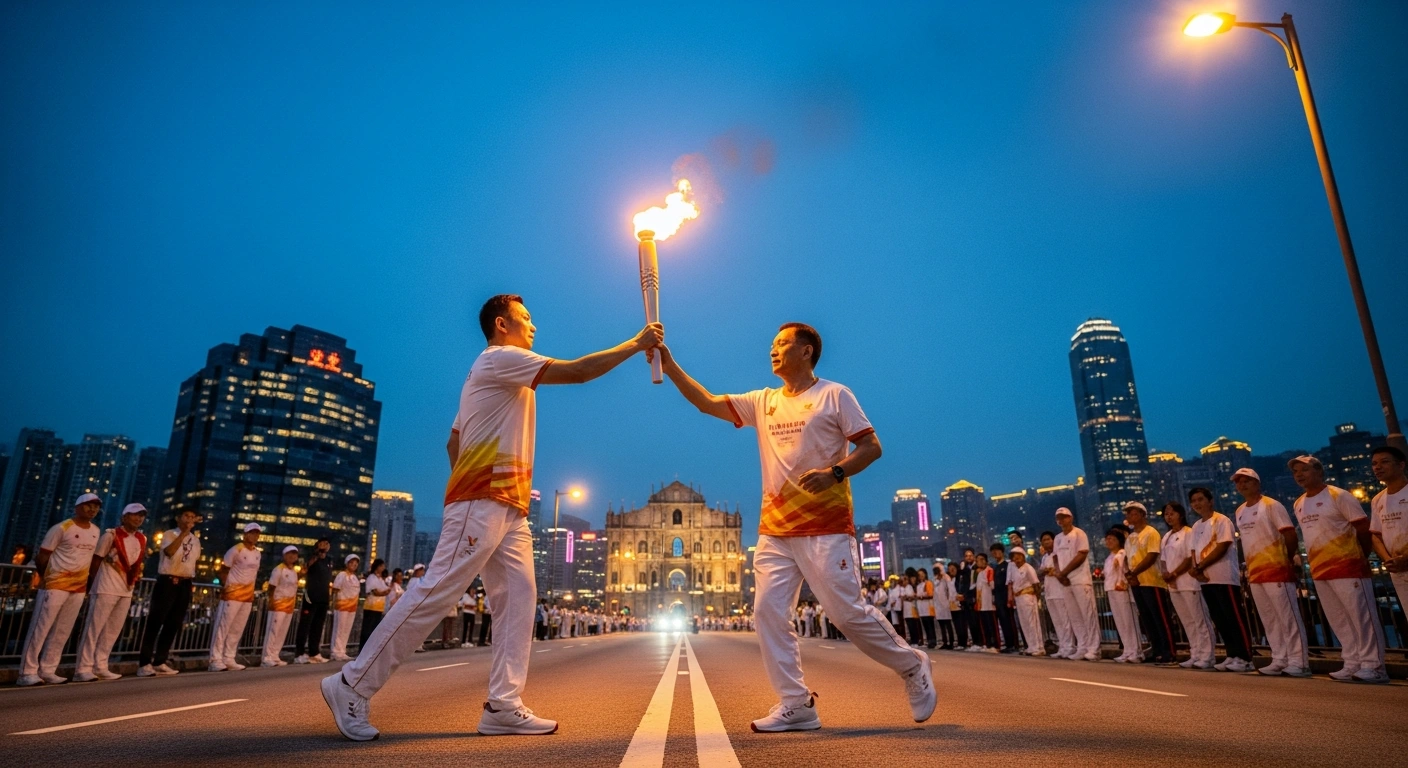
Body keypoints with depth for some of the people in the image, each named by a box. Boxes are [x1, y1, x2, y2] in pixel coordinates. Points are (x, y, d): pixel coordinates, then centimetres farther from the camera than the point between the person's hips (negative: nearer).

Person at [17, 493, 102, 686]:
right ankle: (27, 672, 0)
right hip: (55, 586, -6)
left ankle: (47, 671, 13)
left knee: (62, 632, 8)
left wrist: (87, 579, 11)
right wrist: (49, 577, 3)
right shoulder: (62, 528, -7)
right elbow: (41, 558, -3)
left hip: (79, 589, 6)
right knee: (40, 629, -4)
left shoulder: (96, 532, 10)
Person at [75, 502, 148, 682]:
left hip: (126, 591, 6)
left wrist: (135, 578, 8)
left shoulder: (142, 539, 12)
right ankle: (83, 669, -2)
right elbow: (95, 560, -3)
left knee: (113, 631, 8)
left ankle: (100, 667, 15)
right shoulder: (111, 535, -6)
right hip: (106, 589, -6)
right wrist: (94, 584, -2)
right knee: (93, 628, -5)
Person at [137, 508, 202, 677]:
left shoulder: (195, 539, 14)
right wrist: (183, 533, -25)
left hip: (185, 584, 6)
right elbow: (169, 552, -22)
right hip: (167, 581, -6)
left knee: (173, 624, 8)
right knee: (155, 622, -5)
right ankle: (144, 663, -2)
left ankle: (160, 662, 15)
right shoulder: (169, 534, -3)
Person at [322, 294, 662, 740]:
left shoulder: (502, 377, 25)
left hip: (509, 509, 10)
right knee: (436, 594, -9)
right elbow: (578, 371, -12)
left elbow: (453, 442, 26)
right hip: (482, 503, -10)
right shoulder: (498, 359, -5)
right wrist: (636, 343, -5)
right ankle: (352, 685, 1)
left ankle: (503, 706, 3)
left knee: (519, 599, 3)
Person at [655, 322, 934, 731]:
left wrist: (835, 472, -21)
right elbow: (708, 403, 12)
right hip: (774, 529, 6)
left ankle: (912, 666, 20)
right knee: (768, 611, 0)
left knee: (848, 612, -5)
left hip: (825, 527, -6)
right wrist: (669, 364, 3)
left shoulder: (835, 395, 0)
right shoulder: (763, 401, 15)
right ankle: (796, 705, 9)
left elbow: (871, 446, -4)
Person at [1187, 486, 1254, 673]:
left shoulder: (1221, 520, -6)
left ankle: (1245, 658, -1)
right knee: (1219, 620, 9)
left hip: (1224, 577, -7)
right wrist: (1196, 569, -8)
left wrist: (1199, 567, -15)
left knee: (1235, 618, -4)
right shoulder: (1196, 526, 16)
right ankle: (1232, 656, 15)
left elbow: (1222, 548, -14)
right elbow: (1194, 551, 12)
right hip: (1205, 579, 7)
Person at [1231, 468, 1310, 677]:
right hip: (1255, 573, 7)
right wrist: (1249, 568, 13)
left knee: (1289, 618, -4)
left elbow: (1291, 536, -8)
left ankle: (1299, 662, 0)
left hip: (1276, 571, -7)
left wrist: (1288, 560, -2)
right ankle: (1279, 660, 16)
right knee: (1269, 620, 10)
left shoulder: (1271, 505, -7)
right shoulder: (1239, 512, 14)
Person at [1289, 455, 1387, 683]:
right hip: (1319, 570, 7)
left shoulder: (1339, 496, -8)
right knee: (1339, 621, 10)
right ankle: (1352, 664, 17)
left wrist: (1362, 555, 0)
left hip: (1347, 567, -7)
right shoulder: (1299, 504, 12)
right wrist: (1315, 562, 11)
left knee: (1362, 617, -3)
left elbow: (1363, 527, -6)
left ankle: (1373, 666, 2)